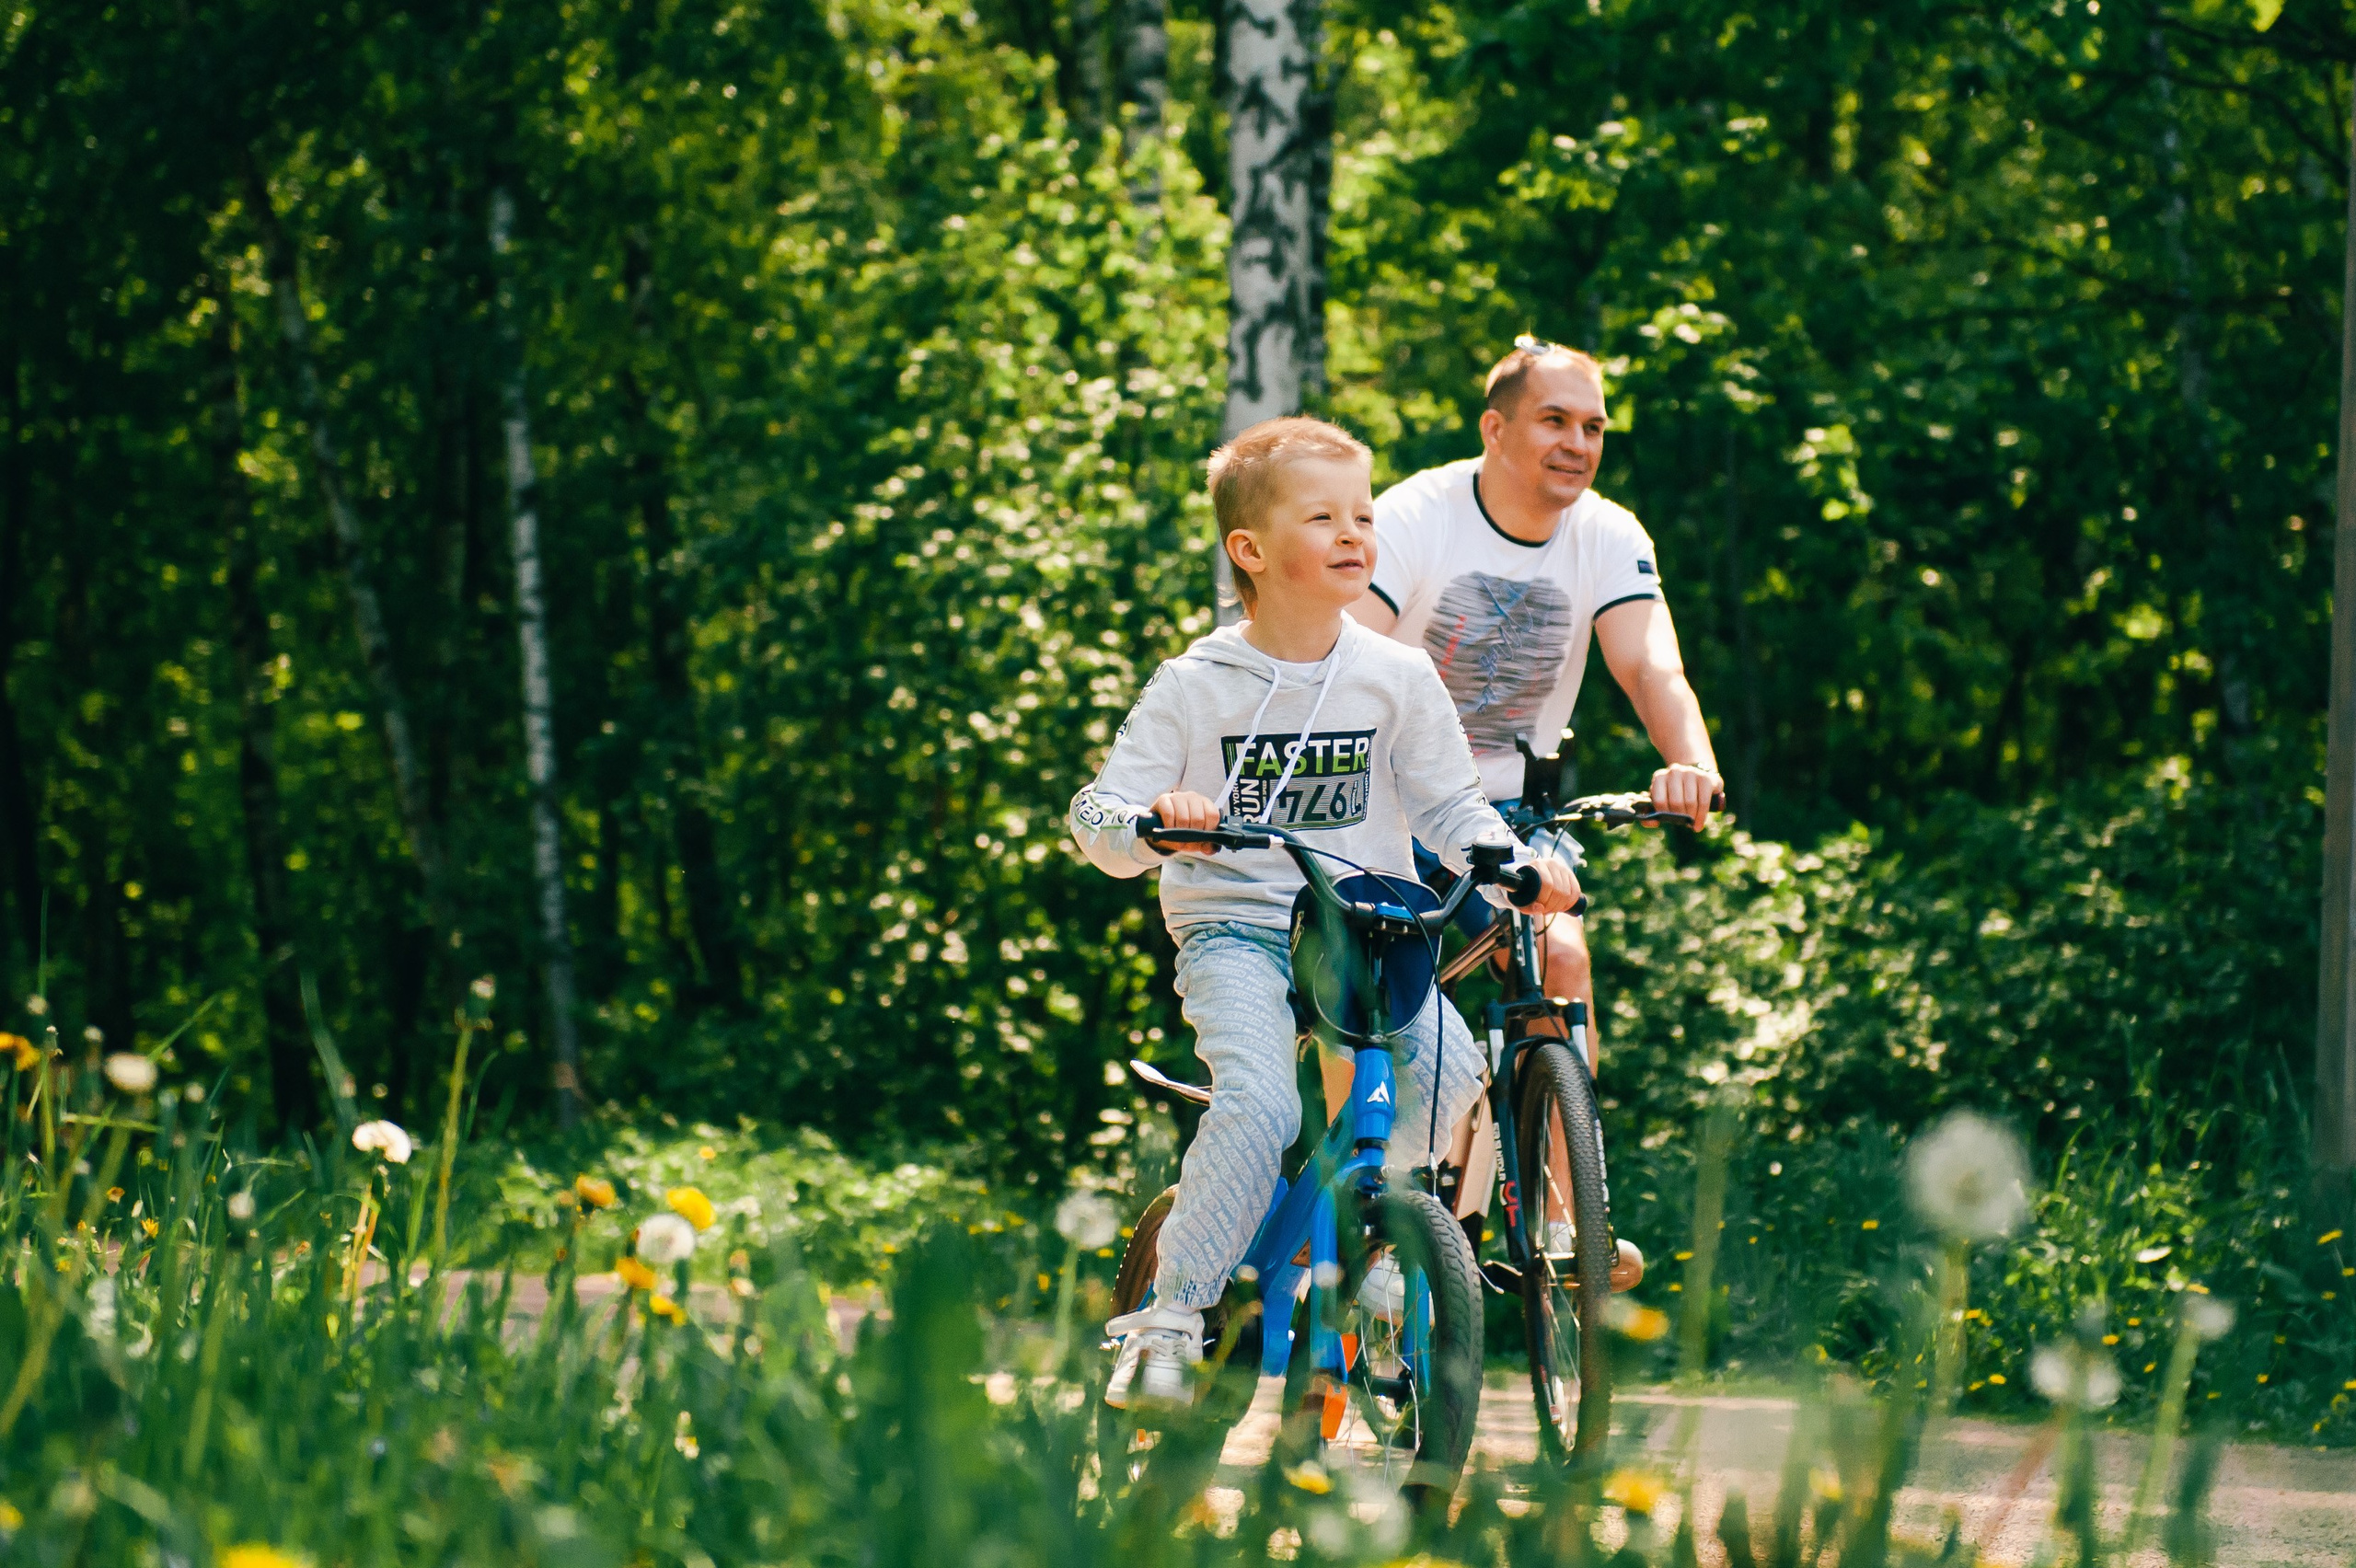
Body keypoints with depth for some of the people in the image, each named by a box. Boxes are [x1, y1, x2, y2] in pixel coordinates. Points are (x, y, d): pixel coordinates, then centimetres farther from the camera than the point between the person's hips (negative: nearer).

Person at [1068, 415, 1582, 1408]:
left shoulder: (1398, 678, 4)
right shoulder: (1196, 687, -3)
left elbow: (1450, 806, 8)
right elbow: (1096, 815, -3)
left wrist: (1517, 863, -11)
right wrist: (1152, 819, -26)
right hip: (1233, 928, -3)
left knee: (1447, 1064, -24)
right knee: (1258, 1104, -29)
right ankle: (1170, 1317, -16)